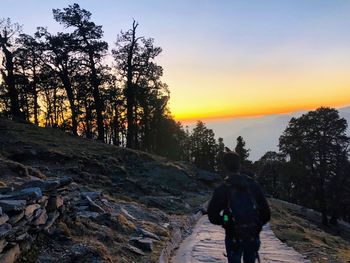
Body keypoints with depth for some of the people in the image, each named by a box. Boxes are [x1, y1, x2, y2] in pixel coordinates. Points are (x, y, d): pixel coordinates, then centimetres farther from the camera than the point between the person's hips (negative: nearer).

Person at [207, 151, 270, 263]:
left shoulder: (222, 189, -12)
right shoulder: (254, 185, -3)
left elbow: (213, 216, -10)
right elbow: (266, 214, -1)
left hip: (234, 238, -3)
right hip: (253, 236, 3)